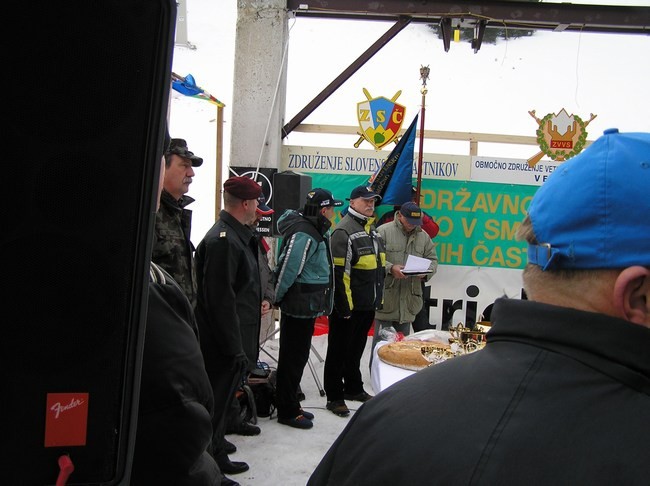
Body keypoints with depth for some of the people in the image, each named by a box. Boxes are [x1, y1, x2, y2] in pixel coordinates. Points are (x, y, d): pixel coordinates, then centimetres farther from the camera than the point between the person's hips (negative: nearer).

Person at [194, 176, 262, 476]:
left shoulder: (236, 235, 11)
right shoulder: (223, 240, -21)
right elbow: (220, 301, -25)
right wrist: (234, 349, -23)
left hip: (232, 342, 10)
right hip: (224, 346, -10)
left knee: (220, 403, 21)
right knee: (216, 404, 2)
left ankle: (216, 459, 36)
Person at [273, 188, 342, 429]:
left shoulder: (317, 231, 11)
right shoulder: (304, 235, -21)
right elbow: (288, 269, -22)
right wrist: (275, 298, -10)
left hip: (306, 307, 10)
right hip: (299, 307, -10)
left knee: (297, 356, 18)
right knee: (292, 358, 2)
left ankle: (291, 405, 30)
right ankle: (287, 411, 14)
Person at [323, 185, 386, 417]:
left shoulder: (372, 230, 14)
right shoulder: (344, 231, -15)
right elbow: (339, 273, -20)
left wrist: (378, 299, 21)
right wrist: (344, 307, -21)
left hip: (367, 306, 8)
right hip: (348, 306, -8)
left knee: (356, 349, 20)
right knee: (339, 351, 4)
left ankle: (353, 388, 34)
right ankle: (334, 396, 14)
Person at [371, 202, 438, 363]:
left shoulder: (423, 236, 12)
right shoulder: (383, 231, -5)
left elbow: (433, 259, 16)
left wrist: (426, 272, -5)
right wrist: (390, 268, -23)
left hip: (409, 299, 5)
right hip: (386, 297, -5)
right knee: (381, 339, 1)